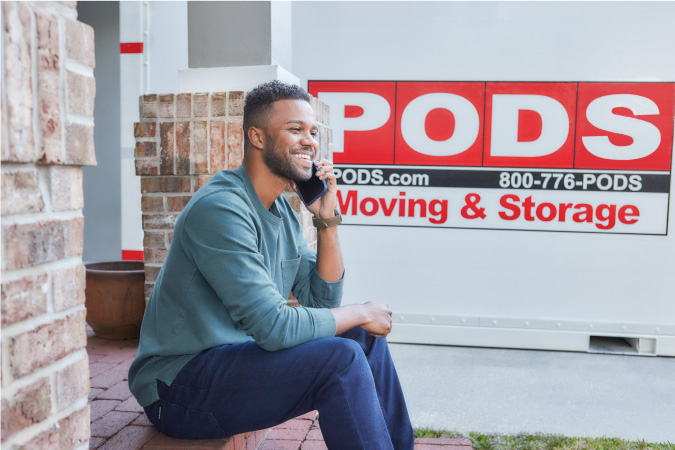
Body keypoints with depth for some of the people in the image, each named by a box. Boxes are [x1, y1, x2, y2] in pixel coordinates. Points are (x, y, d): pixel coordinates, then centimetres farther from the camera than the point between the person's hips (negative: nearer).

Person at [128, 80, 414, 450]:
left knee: (366, 337, 8)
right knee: (341, 358, -25)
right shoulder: (221, 208, -22)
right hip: (180, 385, -9)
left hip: (242, 357, 9)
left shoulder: (283, 211, 7)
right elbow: (273, 327, -27)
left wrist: (327, 220, -4)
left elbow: (323, 301, 8)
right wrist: (361, 313, -13)